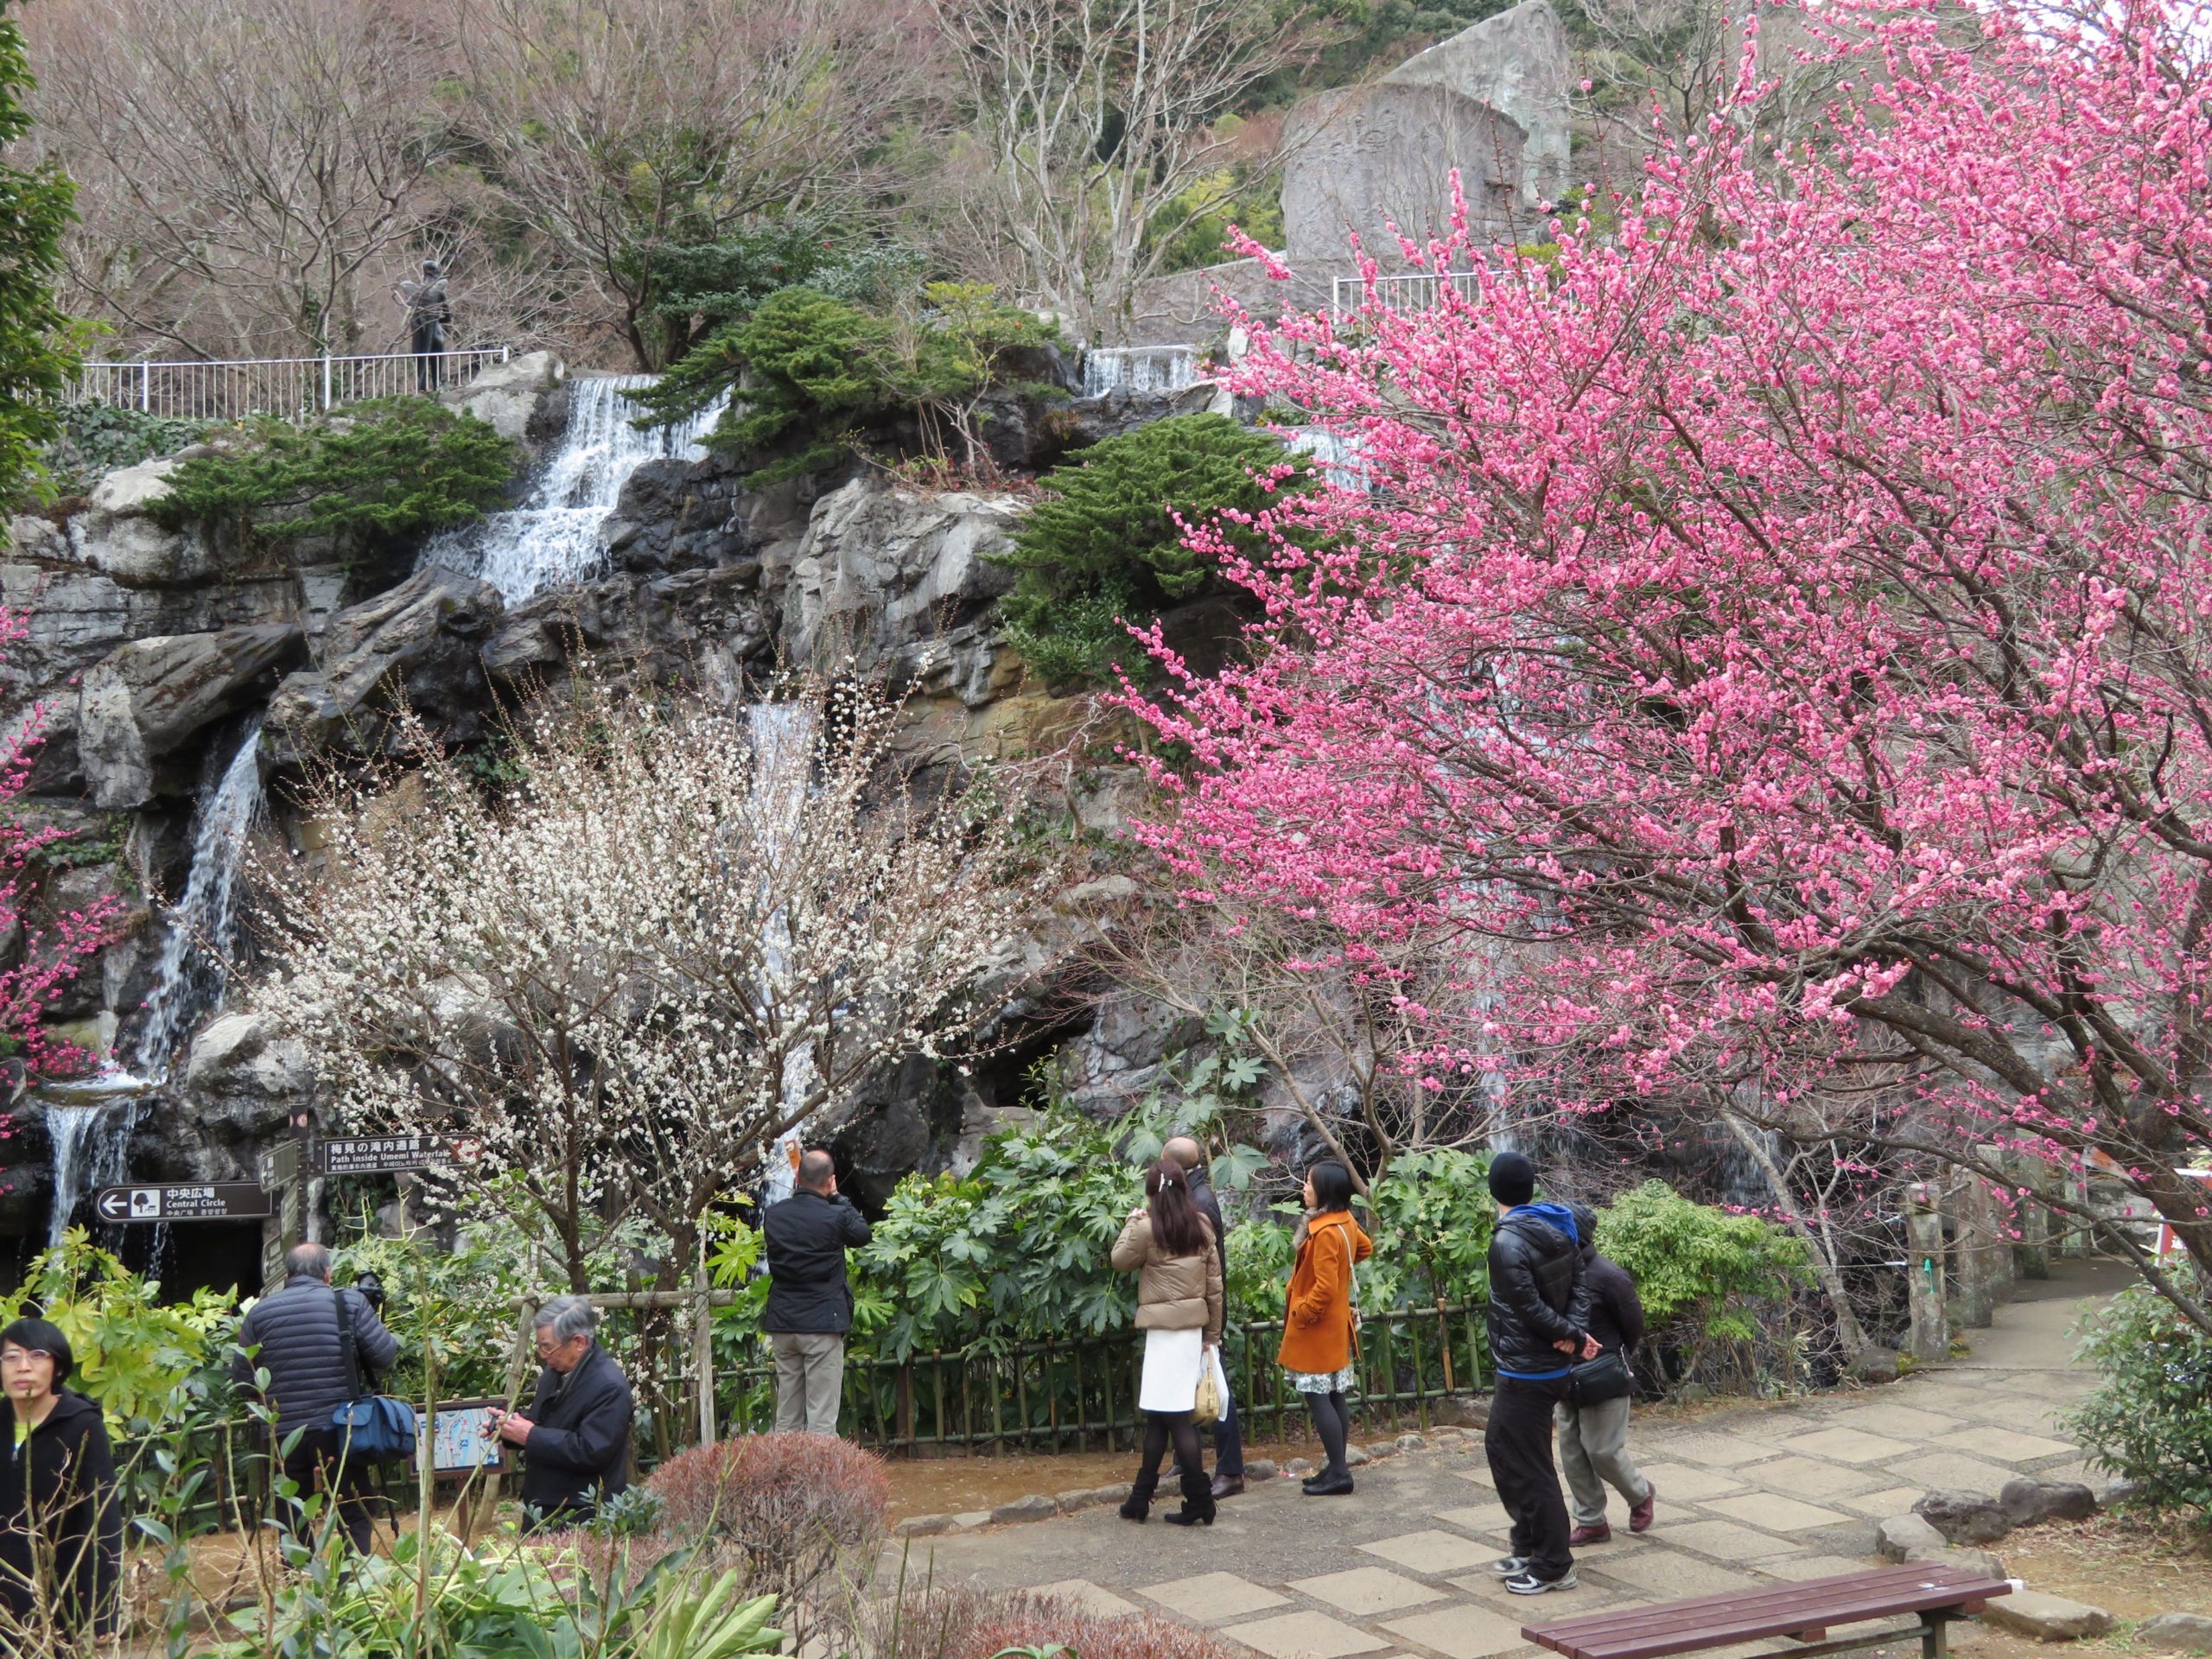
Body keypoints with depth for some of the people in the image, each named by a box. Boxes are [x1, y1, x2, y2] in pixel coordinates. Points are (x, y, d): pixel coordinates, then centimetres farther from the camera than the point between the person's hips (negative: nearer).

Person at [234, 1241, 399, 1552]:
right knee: (354, 1520, 5)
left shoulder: (259, 1312, 5)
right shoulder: (349, 1302, -2)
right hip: (339, 1431, -2)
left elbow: (242, 1377, 7)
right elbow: (385, 1355, -5)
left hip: (283, 1436, 2)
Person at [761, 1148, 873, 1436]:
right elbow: (863, 1233, 6)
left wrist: (797, 1191, 17)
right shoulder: (836, 1217, -13)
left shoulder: (772, 1215, 0)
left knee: (787, 1418, 11)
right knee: (822, 1417, -3)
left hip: (782, 1324, 5)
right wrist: (837, 1198, 12)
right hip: (823, 1324, -5)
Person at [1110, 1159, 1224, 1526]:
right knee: (1159, 1415, 13)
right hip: (1194, 1327, 6)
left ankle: (1199, 1501, -4)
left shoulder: (1148, 1228, -10)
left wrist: (1132, 1221, 13)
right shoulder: (1201, 1227, 5)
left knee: (1173, 1415, -3)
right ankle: (1140, 1497, 19)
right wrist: (1212, 1335, 13)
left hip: (1165, 1329, -6)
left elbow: (1120, 1260, 5)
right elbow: (1215, 1284, 7)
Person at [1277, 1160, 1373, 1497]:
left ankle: (1338, 1473, -5)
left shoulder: (1325, 1232, -23)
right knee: (1334, 1397, 13)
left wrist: (1300, 1315, -14)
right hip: (1335, 1325, 10)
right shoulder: (1346, 1222, 6)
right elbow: (1365, 1247, 27)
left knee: (1318, 1397, -6)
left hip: (1317, 1328, -10)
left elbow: (1324, 1287, -25)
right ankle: (1337, 1468, 18)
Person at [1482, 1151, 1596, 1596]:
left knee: (1528, 1466, 0)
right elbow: (1580, 1283, 5)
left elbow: (1531, 1308, -23)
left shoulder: (1508, 1243, -21)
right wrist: (1576, 1331, -10)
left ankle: (1553, 1565, 8)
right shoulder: (1559, 1229, 6)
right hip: (1550, 1367, 9)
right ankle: (1529, 1546, 29)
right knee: (1500, 1445, 20)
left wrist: (1575, 1336, -10)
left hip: (1525, 1372, -9)